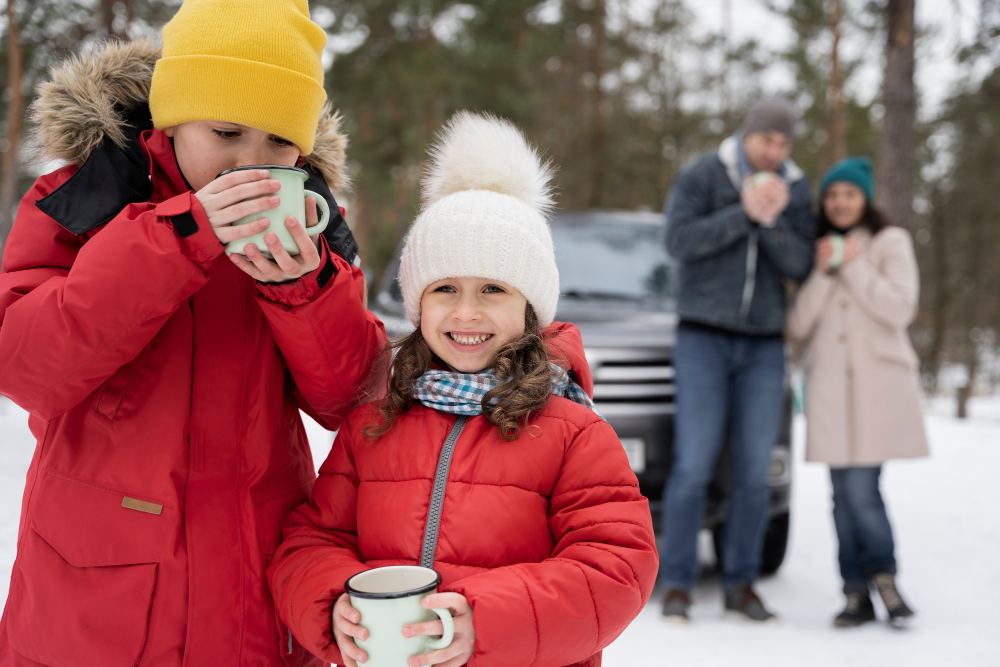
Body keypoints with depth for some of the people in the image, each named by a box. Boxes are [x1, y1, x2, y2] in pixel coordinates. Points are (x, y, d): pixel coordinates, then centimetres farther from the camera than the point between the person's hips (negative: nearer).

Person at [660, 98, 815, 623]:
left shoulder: (797, 191, 7)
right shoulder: (701, 176, -1)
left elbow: (800, 266, -1)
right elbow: (679, 240, -14)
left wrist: (772, 221, -17)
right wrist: (743, 213, -20)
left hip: (764, 345, 4)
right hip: (703, 337, -3)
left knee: (754, 471, 3)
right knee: (694, 465, -8)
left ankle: (740, 585, 14)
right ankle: (676, 585, 2)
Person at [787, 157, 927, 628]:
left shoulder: (891, 242, 5)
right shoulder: (816, 250, 15)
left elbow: (900, 310, -9)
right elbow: (797, 327, 5)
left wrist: (855, 267, -8)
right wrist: (822, 273, -5)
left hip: (879, 382, -3)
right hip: (830, 384, 3)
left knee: (862, 489, -13)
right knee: (845, 492, 1)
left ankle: (884, 577, 9)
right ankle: (857, 595, 9)